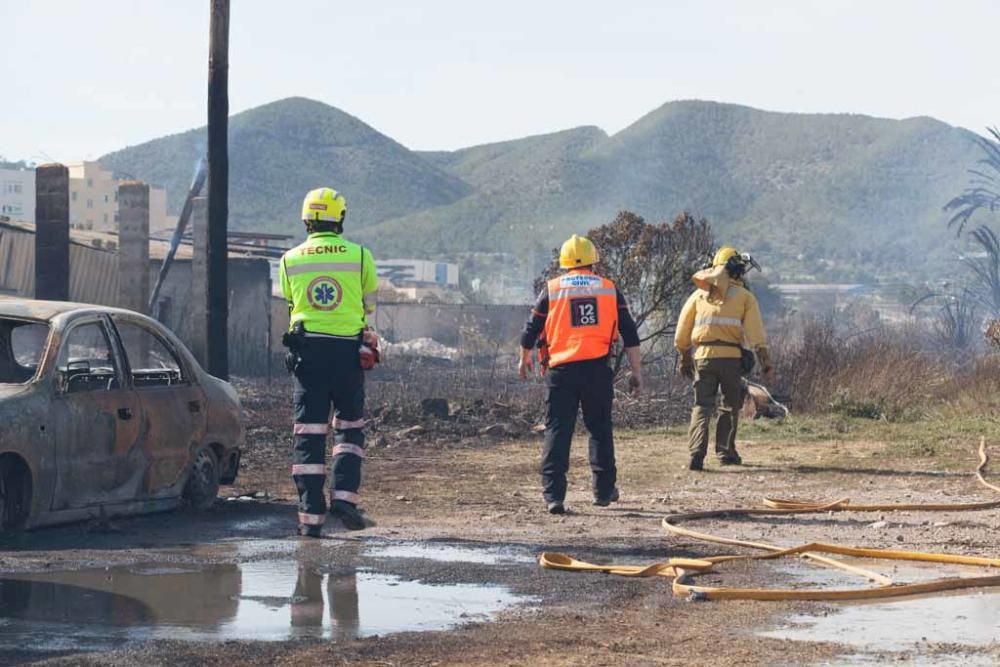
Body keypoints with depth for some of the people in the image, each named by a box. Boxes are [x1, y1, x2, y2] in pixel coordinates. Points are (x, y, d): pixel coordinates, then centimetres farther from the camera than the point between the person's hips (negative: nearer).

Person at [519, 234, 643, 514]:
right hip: (597, 369, 1)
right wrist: (636, 372, 10)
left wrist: (525, 358, 30)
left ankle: (554, 495, -8)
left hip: (562, 370, -1)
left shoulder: (552, 290, 5)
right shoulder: (609, 289, 8)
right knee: (600, 429, 15)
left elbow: (531, 329, 11)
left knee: (558, 431, 1)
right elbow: (630, 335, 5)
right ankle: (604, 491, 20)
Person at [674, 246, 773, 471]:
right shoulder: (744, 297, 2)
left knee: (702, 406, 1)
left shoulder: (699, 295, 12)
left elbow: (682, 334, 15)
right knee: (730, 406, 14)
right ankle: (725, 451, 18)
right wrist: (766, 364, -3)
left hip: (703, 356, 2)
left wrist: (685, 359, 26)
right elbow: (756, 334, -4)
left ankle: (697, 453, -15)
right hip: (731, 357, -2)